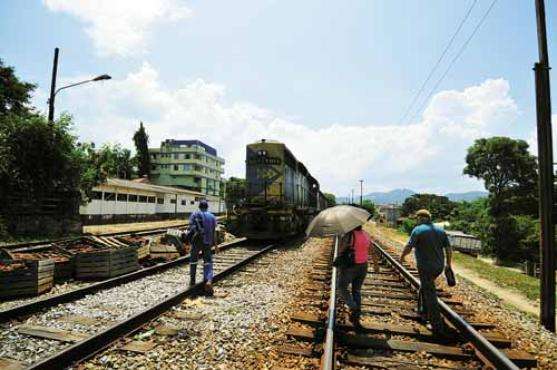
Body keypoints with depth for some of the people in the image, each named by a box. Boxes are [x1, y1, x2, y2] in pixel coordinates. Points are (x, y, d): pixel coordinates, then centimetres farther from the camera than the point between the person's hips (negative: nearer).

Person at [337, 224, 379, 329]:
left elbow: (341, 251, -15)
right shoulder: (366, 235, 0)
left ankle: (354, 308, -2)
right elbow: (372, 251, 10)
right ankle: (356, 319, 19)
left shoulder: (349, 235, -19)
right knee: (357, 291, 17)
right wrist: (376, 264, 23)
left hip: (350, 267, -6)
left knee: (342, 288, 15)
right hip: (363, 267, 6)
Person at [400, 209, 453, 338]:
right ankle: (423, 313, 36)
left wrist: (402, 256, 5)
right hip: (439, 266, 7)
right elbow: (449, 249, 6)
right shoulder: (440, 230, 7)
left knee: (430, 295, -1)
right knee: (424, 287, 26)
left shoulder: (418, 230, -11)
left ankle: (437, 327, 2)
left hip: (425, 267, -7)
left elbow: (408, 247, -13)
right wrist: (448, 264, 16)